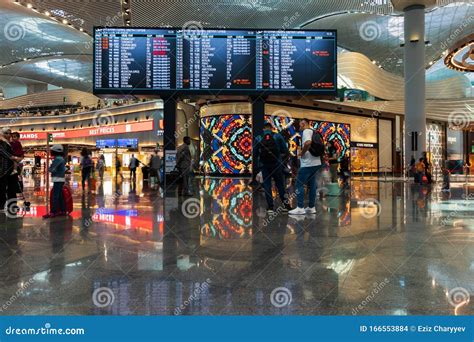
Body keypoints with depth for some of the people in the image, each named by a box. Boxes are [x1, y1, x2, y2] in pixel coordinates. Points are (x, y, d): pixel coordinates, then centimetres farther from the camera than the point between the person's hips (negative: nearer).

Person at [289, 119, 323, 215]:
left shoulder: (306, 131, -9)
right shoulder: (314, 132, 19)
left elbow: (308, 143, -30)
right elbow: (321, 147, 24)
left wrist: (302, 152, -15)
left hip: (308, 163, -9)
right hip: (315, 163, 9)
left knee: (299, 183, -5)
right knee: (311, 184, 12)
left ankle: (300, 208, -7)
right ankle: (311, 207, 16)